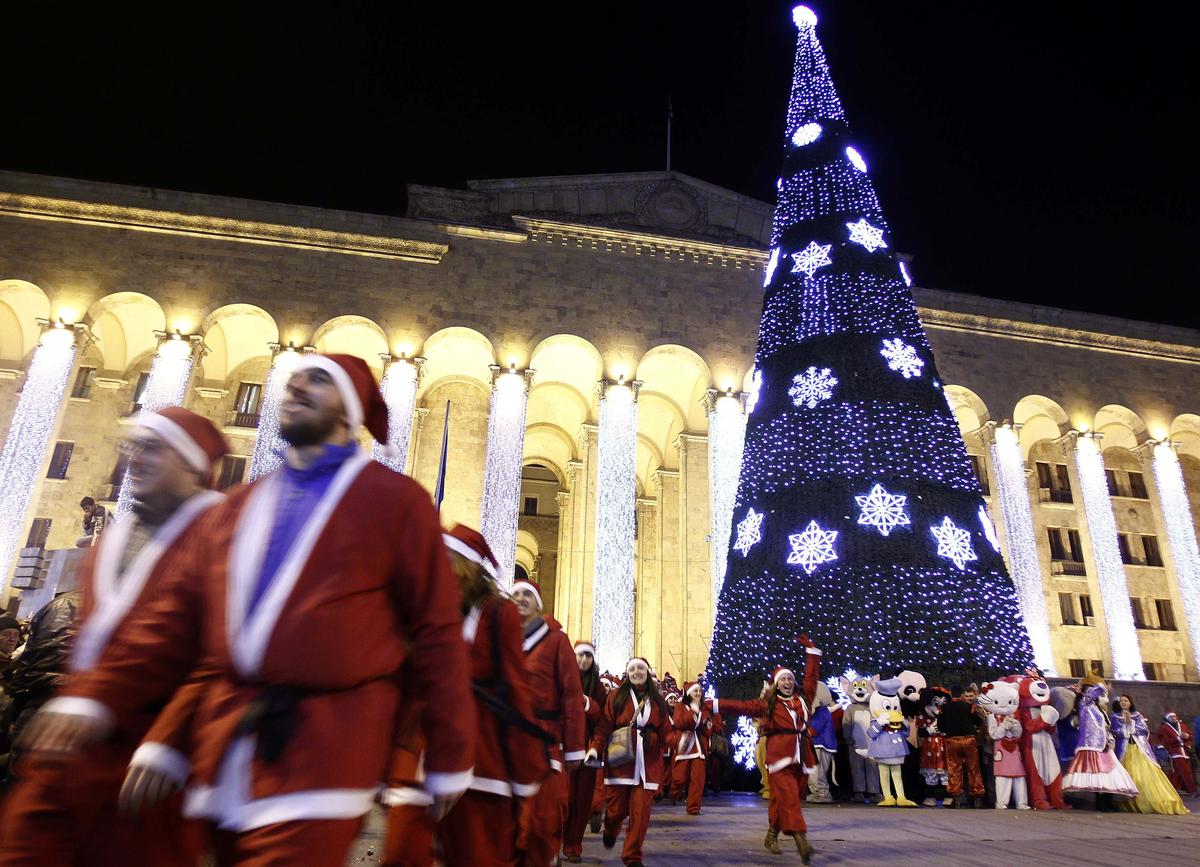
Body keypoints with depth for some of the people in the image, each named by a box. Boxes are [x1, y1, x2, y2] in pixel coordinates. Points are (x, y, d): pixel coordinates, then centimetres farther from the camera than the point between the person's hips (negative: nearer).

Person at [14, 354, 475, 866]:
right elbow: (181, 615, 13)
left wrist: (449, 759, -3)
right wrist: (101, 696, -2)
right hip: (226, 749, 6)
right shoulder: (235, 509, 15)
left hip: (323, 750, -5)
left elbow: (436, 630, -4)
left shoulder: (395, 498, -3)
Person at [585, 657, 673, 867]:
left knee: (641, 811, -2)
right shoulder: (616, 696, 2)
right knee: (617, 808, 5)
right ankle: (610, 830, 41)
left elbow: (665, 731, 4)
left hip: (648, 764, 2)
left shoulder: (658, 700, 10)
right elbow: (604, 725, -5)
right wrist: (595, 748, -18)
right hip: (620, 761, -2)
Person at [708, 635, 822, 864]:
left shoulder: (803, 698, 14)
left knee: (793, 798, 8)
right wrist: (714, 705, -4)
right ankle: (801, 839, -25)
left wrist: (810, 649, 20)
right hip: (780, 755, -4)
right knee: (787, 797, -16)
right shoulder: (768, 704, 6)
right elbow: (743, 707, 2)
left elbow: (812, 675, 18)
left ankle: (772, 835, 24)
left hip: (802, 756, 4)